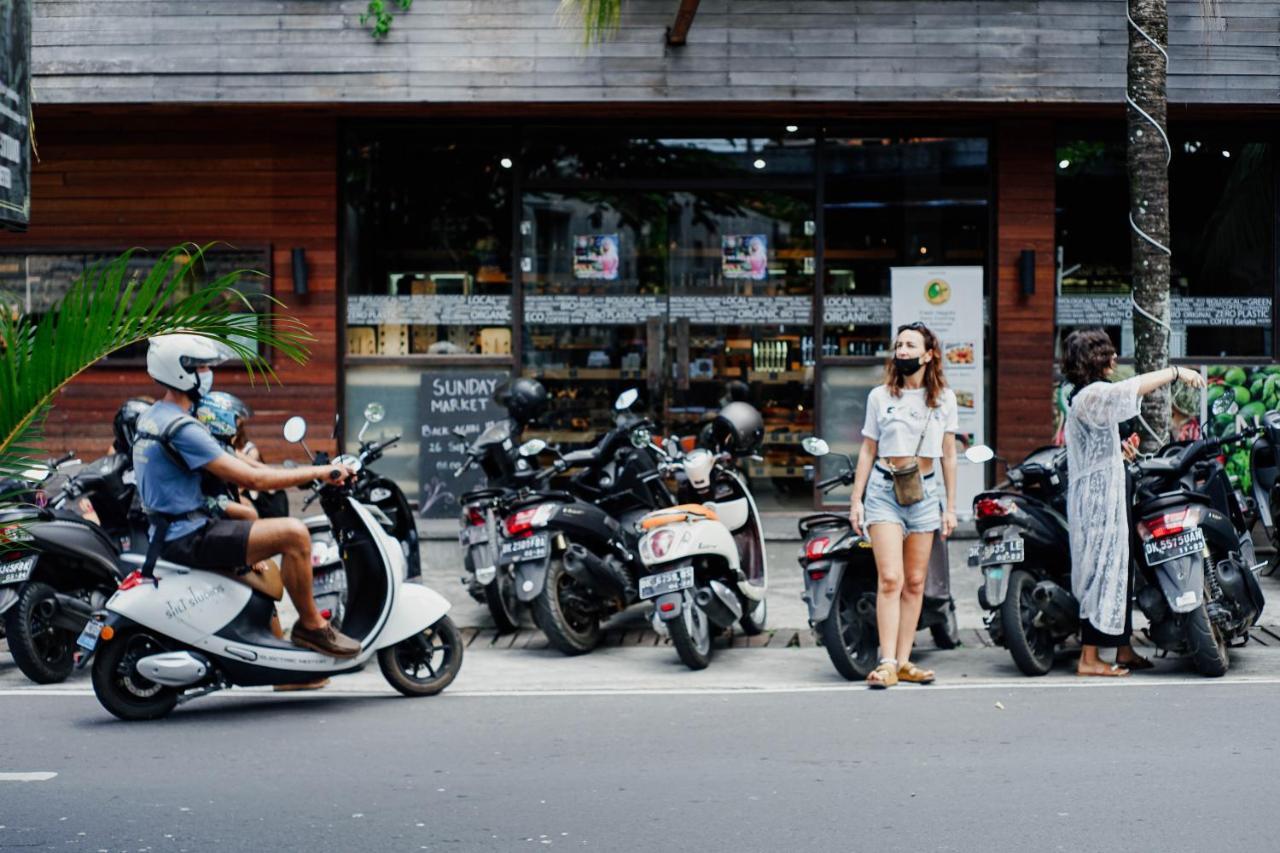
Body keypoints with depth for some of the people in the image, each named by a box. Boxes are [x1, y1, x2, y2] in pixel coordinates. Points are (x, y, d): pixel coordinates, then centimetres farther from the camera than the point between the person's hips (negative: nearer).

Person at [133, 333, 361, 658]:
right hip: (189, 537, -11)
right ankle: (311, 625, -4)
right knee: (294, 534, -20)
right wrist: (318, 472, -13)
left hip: (168, 533, 11)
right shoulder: (181, 428, -19)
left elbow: (231, 469, 20)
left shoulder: (151, 417, 14)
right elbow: (251, 478, -22)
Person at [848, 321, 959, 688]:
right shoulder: (880, 396, 3)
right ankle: (887, 663, -12)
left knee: (915, 583, 4)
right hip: (884, 491, -2)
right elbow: (867, 451, 8)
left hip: (925, 493, 2)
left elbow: (949, 456, 10)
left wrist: (950, 507, 8)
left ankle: (903, 661, 10)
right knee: (890, 579, -12)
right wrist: (856, 499, 4)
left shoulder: (944, 398, 7)